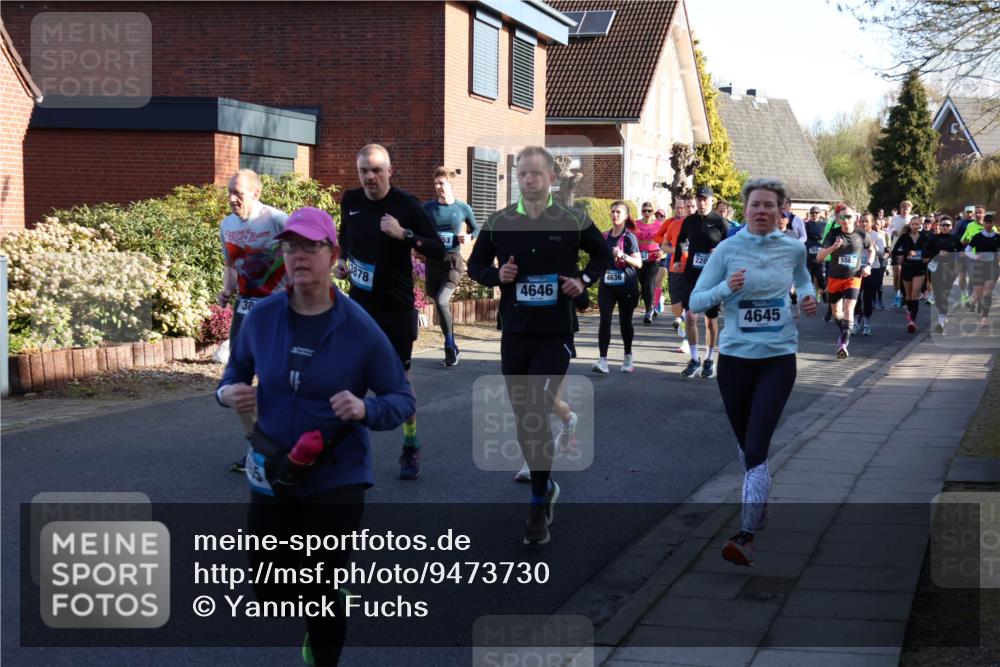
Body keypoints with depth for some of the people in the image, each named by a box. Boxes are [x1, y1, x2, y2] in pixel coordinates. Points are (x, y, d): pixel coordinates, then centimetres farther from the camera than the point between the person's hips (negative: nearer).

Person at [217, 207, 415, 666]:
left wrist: (366, 409, -28)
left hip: (336, 478, -3)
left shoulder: (360, 329, -14)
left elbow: (403, 399, -7)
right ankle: (315, 617, 45)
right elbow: (237, 371, 11)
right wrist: (227, 393, -12)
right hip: (270, 474, 3)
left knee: (321, 597, 2)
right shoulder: (262, 317, -6)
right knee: (268, 590, 10)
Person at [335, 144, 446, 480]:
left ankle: (411, 448, 25)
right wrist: (342, 259, 4)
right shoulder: (350, 200, 2)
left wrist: (404, 234, -25)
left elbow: (438, 250, -12)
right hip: (360, 305, 3)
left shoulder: (406, 204, -10)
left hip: (397, 309, -3)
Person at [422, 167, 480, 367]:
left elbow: (477, 229, 13)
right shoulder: (428, 207, 4)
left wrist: (468, 236, -7)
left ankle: (450, 347, -8)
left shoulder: (463, 208, 0)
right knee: (442, 306, 9)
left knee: (441, 301, -21)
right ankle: (452, 350, 23)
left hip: (453, 261, -3)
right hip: (433, 261, 3)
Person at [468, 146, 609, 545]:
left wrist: (584, 280, -5)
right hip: (514, 333, 3)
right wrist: (496, 276, -9)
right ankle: (544, 485, 34)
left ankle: (539, 508, -5)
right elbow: (475, 264, 13)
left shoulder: (574, 221, -2)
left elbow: (603, 255, 14)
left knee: (536, 417, -14)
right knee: (523, 419, 11)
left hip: (555, 335, -3)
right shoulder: (498, 223, 2)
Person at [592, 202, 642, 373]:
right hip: (607, 284, 3)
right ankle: (602, 360, -16)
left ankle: (628, 357, 26)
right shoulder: (605, 237, 9)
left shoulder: (629, 237, -4)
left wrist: (623, 256, -24)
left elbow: (638, 263, -10)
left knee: (625, 321, 8)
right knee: (605, 319, -11)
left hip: (626, 284, -3)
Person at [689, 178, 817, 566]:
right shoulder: (728, 250, -4)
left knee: (756, 448, -13)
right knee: (745, 444, 17)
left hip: (778, 359, -1)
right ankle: (759, 502, 44)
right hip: (734, 357, 1)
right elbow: (696, 302, -4)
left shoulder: (793, 249, 1)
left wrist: (809, 298, 1)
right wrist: (726, 289, -22)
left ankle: (746, 536, -15)